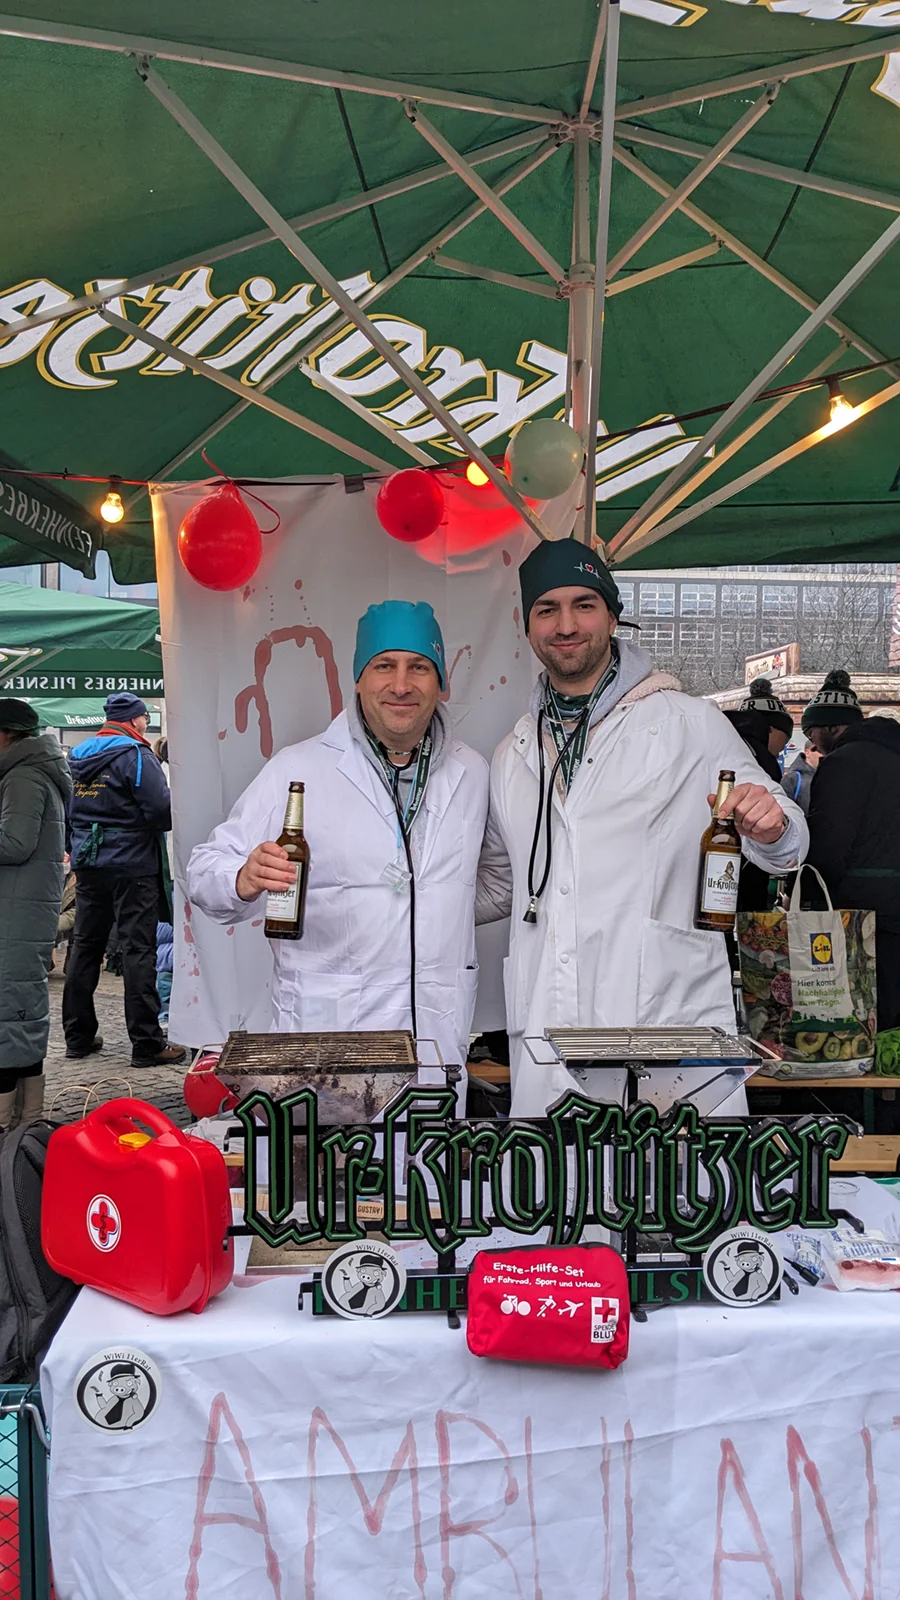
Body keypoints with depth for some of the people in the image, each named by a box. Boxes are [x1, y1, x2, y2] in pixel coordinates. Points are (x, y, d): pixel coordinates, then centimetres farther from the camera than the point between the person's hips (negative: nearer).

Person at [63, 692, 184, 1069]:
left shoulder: (76, 756, 11)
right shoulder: (136, 755, -11)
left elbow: (64, 811, 14)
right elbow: (161, 810, -18)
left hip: (87, 865, 7)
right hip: (132, 865, -7)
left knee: (85, 946, 13)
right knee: (138, 950, -4)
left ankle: (78, 1036, 19)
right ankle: (146, 1044, -3)